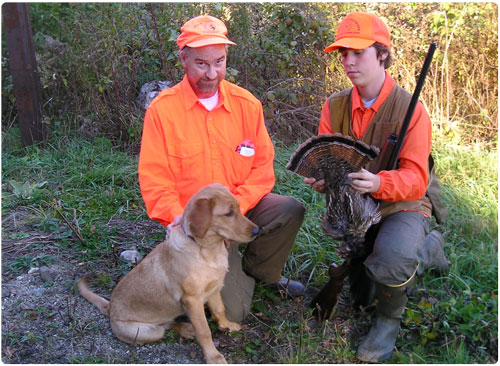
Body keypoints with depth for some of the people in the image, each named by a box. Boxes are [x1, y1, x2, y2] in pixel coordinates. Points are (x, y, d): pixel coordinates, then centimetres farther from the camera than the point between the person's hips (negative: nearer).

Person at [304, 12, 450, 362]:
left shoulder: (411, 110, -17)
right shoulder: (335, 107, -5)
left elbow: (415, 179, -24)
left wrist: (378, 183, -46)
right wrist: (320, 179, -32)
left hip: (404, 205, -5)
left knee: (390, 262, -39)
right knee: (360, 297, 15)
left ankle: (390, 318, -2)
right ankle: (428, 248, 37)